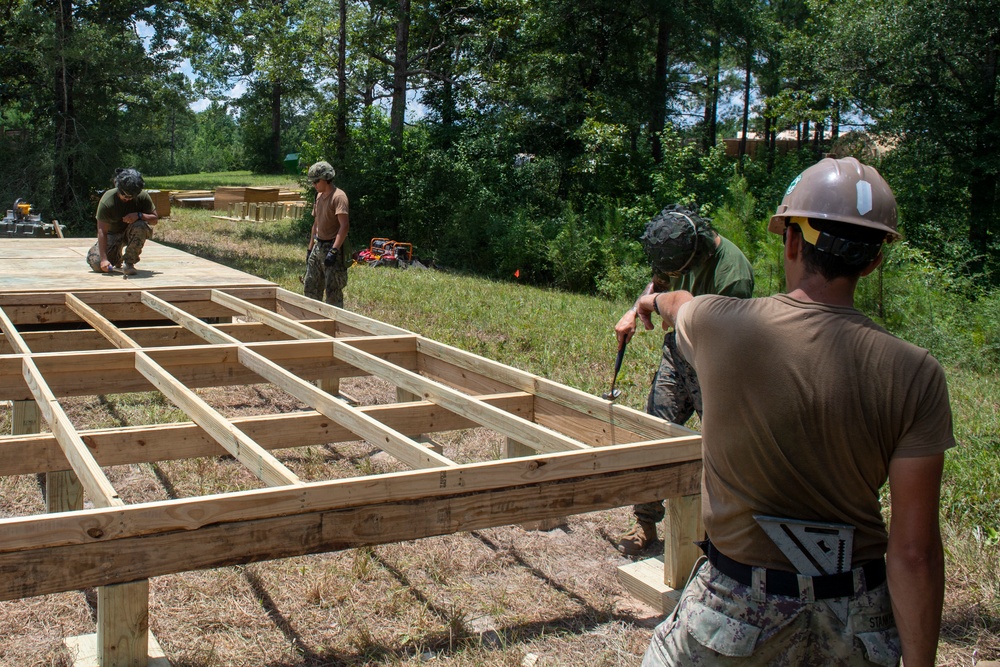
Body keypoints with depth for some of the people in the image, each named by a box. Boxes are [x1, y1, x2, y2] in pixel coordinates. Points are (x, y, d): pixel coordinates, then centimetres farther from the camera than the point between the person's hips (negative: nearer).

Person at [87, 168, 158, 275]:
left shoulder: (143, 197, -19)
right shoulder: (107, 201, -25)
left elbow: (155, 219, -12)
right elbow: (102, 231, -27)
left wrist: (139, 215, -34)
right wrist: (104, 258, -35)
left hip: (131, 232, 1)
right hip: (112, 233, 0)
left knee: (140, 226, -36)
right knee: (96, 264, -18)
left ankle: (129, 262, -20)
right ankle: (117, 257, 19)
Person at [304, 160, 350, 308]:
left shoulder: (338, 196, -14)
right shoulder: (319, 196, 13)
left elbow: (344, 225, -23)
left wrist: (333, 251, -28)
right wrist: (310, 249, 19)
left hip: (332, 247, -9)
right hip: (318, 246, 9)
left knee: (333, 291, -7)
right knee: (310, 287, 13)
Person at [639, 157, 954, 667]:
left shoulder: (716, 324, -14)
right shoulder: (915, 376, -13)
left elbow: (680, 306, 14)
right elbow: (914, 553, -12)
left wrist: (656, 301, 37)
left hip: (737, 609, -1)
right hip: (858, 624, 2)